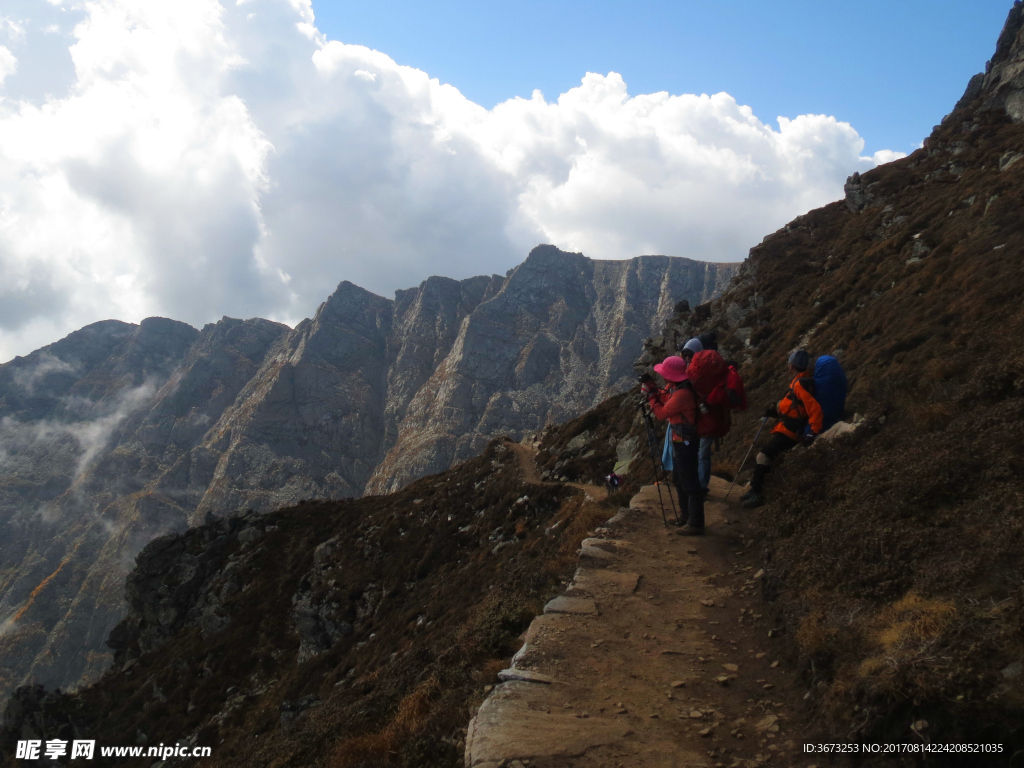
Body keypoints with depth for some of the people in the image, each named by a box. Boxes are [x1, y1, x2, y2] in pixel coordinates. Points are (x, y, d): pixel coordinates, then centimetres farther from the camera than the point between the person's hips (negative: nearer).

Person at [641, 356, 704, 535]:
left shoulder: (682, 394, -27)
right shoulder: (676, 389, 4)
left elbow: (662, 413, -21)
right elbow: (666, 399, 14)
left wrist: (651, 396, -9)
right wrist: (653, 391, -2)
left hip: (685, 442, -11)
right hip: (679, 440, 11)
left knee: (689, 483, -4)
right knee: (679, 480, 22)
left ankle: (695, 524, 3)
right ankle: (686, 516, 34)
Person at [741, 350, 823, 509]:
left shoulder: (801, 384, -20)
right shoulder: (799, 381, 12)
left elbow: (815, 410, -27)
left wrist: (813, 433, -27)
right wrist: (775, 411, 12)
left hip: (789, 431, -10)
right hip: (786, 429, 10)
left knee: (764, 455, -14)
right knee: (763, 454, 13)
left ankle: (757, 494, -11)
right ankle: (755, 489, 17)